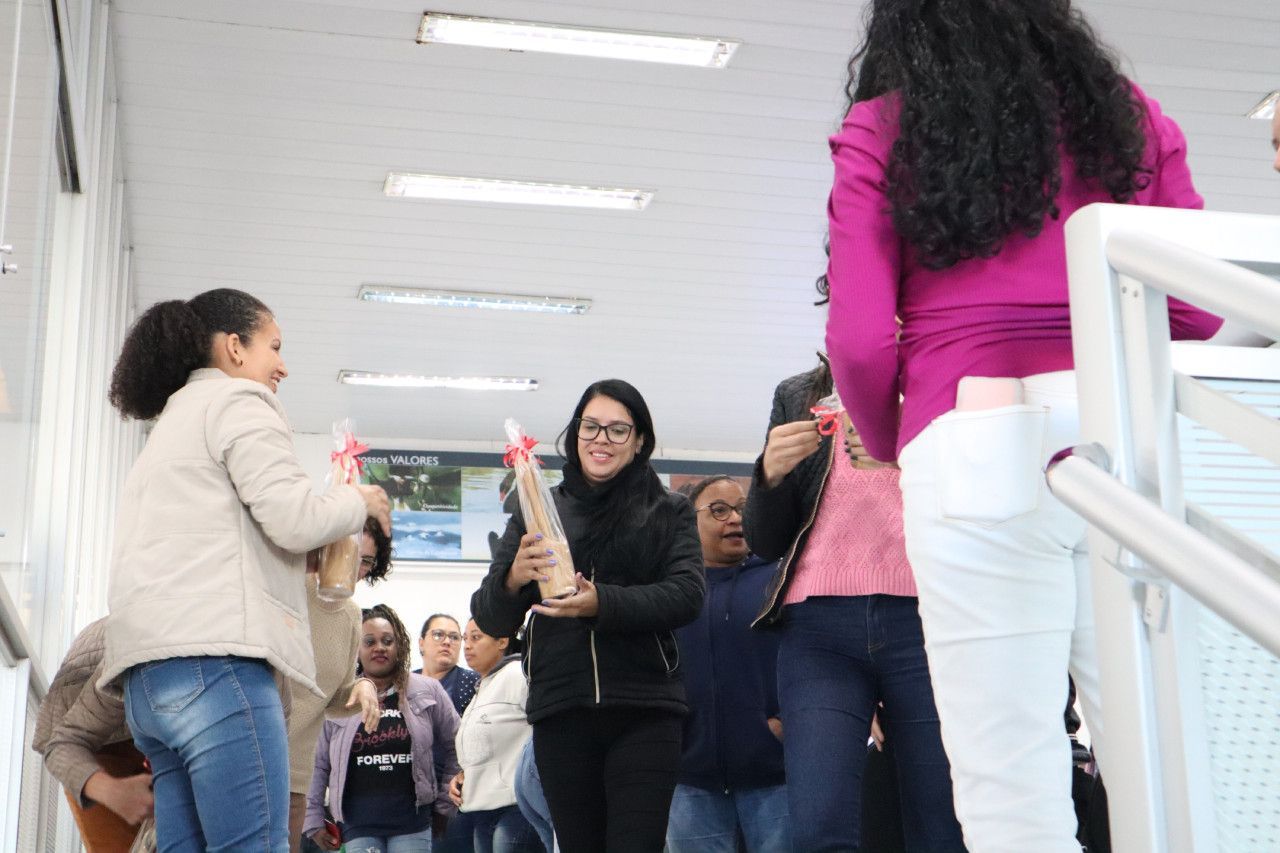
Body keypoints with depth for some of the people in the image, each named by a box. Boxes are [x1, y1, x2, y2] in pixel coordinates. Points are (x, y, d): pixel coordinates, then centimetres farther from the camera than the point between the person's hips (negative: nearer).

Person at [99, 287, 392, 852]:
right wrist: (361, 501, 10)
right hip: (214, 656, -9)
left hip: (151, 669, 9)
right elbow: (295, 520, -9)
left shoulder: (174, 419, 30)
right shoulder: (236, 401, 2)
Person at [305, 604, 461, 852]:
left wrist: (446, 801, 9)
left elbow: (455, 746, 11)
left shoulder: (428, 692, 3)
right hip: (358, 825, 0)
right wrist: (314, 821, 7)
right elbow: (318, 765, 8)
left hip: (411, 823, 0)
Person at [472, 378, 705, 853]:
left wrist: (602, 603, -20)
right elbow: (490, 622, 9)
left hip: (644, 709, -2)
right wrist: (513, 579, -14)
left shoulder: (669, 513, 12)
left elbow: (687, 595, -5)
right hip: (559, 709, 2)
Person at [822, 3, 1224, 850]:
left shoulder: (881, 134, 11)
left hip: (974, 448, -2)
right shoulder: (1128, 113, 18)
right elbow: (1198, 309, 13)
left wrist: (892, 450, 19)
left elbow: (860, 342, 2)